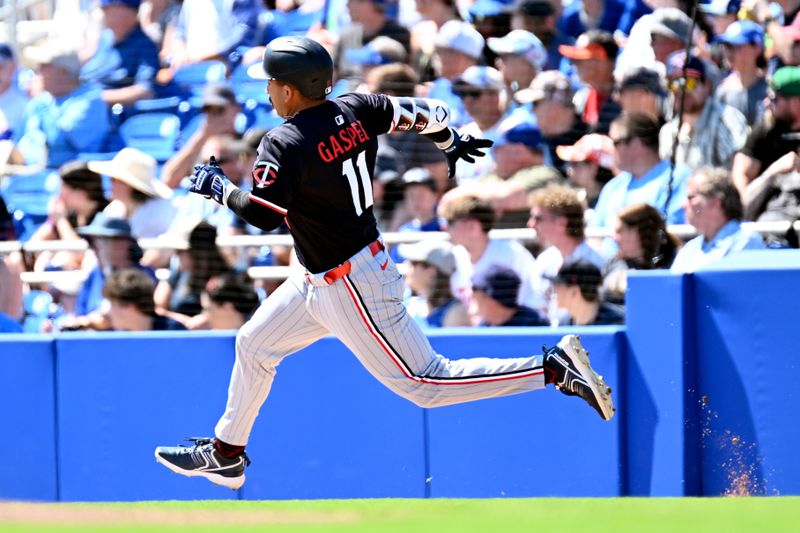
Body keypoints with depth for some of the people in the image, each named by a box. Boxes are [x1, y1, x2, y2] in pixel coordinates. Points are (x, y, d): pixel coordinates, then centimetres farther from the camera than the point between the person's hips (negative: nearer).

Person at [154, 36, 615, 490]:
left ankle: (556, 367, -10)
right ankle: (226, 456, 34)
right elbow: (426, 112, 7)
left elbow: (267, 215, -29)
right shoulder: (356, 110, -1)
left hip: (352, 289, -10)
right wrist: (451, 143, 28)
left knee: (424, 383, -5)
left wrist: (220, 188, -11)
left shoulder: (285, 144, -22)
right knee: (254, 344, 20)